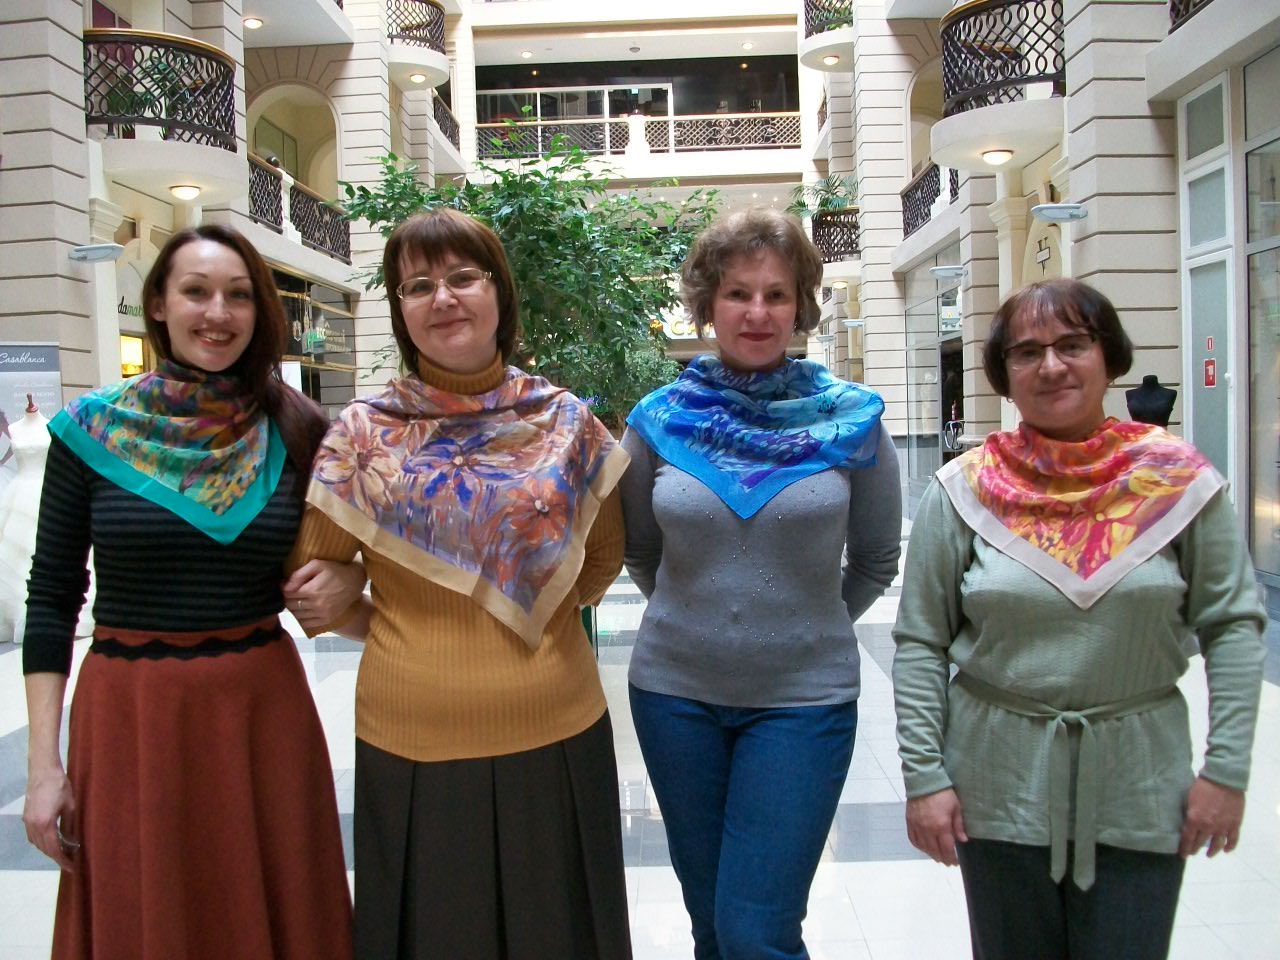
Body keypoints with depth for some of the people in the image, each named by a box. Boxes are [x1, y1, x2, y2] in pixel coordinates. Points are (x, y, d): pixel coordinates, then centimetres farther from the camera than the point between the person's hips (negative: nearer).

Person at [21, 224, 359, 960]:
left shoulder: (295, 430, -1)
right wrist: (43, 762, -2)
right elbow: (52, 597, 1)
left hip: (264, 711, 1)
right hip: (127, 716, 0)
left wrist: (345, 580, -13)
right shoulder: (94, 428, -3)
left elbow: (332, 557, 12)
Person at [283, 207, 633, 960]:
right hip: (413, 746, 0)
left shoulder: (565, 421, 0)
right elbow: (312, 574, 5)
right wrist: (385, 628, 0)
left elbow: (603, 555, 11)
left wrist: (542, 613, 3)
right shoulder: (364, 433, -2)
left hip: (557, 735, 1)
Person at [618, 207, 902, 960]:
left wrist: (812, 626, 9)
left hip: (803, 698, -2)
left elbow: (877, 558, 6)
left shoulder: (851, 417, -5)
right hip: (676, 693, 2)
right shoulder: (660, 420, -2)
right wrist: (698, 614, 10)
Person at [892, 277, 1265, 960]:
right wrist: (923, 776, -5)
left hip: (1139, 788, 0)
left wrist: (1226, 767, -3)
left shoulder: (1177, 480, -3)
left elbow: (1232, 624, 1)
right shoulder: (963, 490, -5)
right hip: (999, 784, 0)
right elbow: (920, 644, -2)